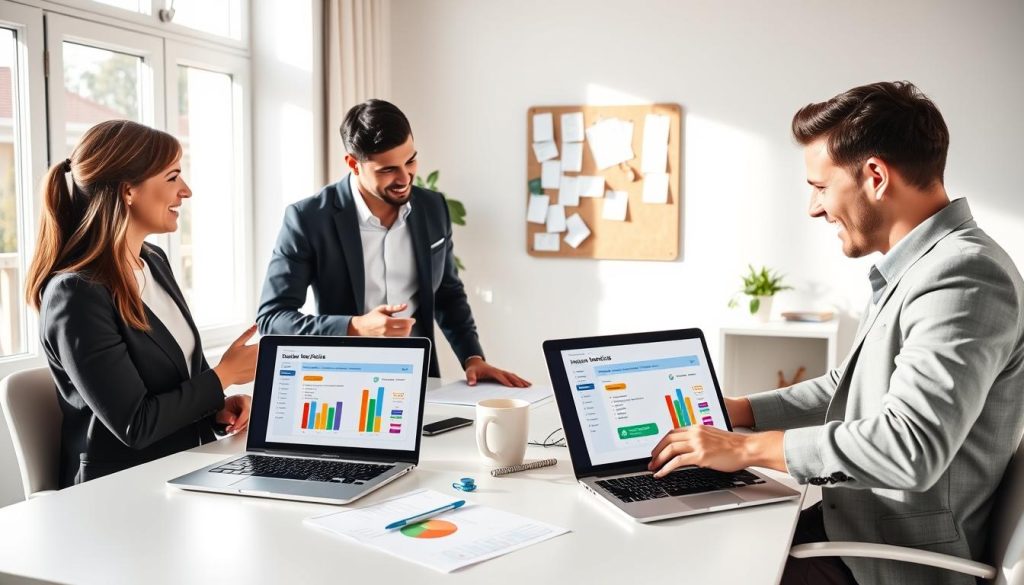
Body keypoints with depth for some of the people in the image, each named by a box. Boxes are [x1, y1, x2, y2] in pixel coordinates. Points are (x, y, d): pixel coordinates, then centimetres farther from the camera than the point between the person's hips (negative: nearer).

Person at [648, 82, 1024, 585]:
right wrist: (726, 413, 11)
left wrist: (745, 448, -23)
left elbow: (910, 447, -32)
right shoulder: (916, 267, 10)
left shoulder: (963, 278, -23)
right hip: (855, 524, 9)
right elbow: (845, 389, 18)